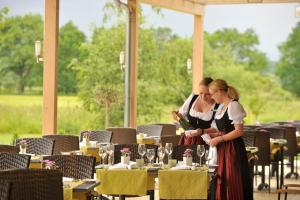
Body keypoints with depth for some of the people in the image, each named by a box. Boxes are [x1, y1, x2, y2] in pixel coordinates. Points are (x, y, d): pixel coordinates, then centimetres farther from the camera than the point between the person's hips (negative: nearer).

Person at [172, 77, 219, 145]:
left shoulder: (218, 107, -9)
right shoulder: (192, 98, 7)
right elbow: (182, 114, 19)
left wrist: (202, 131, -22)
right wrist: (176, 114, -1)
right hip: (188, 140, 4)